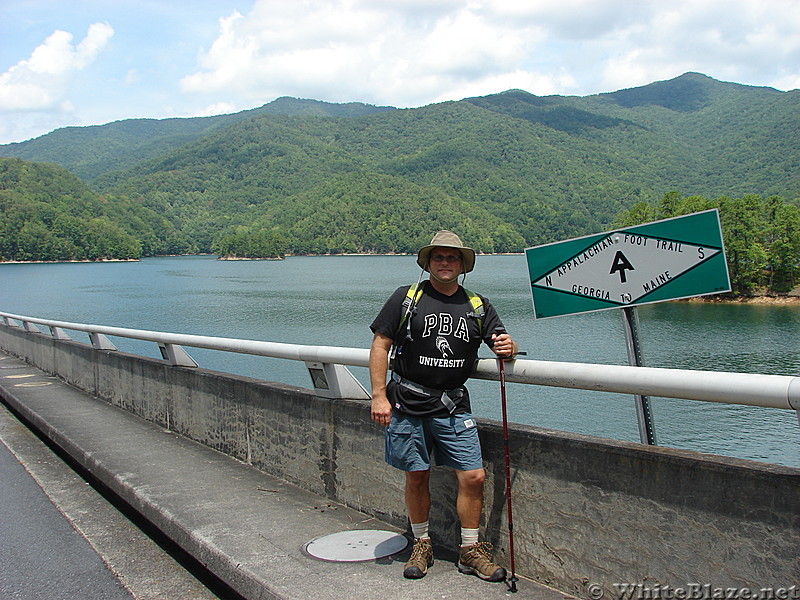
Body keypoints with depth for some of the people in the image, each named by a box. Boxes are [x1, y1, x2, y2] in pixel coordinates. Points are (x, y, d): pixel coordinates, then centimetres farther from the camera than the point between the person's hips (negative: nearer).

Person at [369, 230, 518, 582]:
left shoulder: (478, 306, 10)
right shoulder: (406, 298, 1)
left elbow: (502, 344, 11)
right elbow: (380, 346, -1)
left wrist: (507, 348, -15)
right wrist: (379, 396, -9)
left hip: (453, 407, 2)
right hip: (407, 406, -2)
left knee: (473, 477, -3)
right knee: (416, 476, 7)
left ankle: (470, 551, 16)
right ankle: (422, 545, 27)